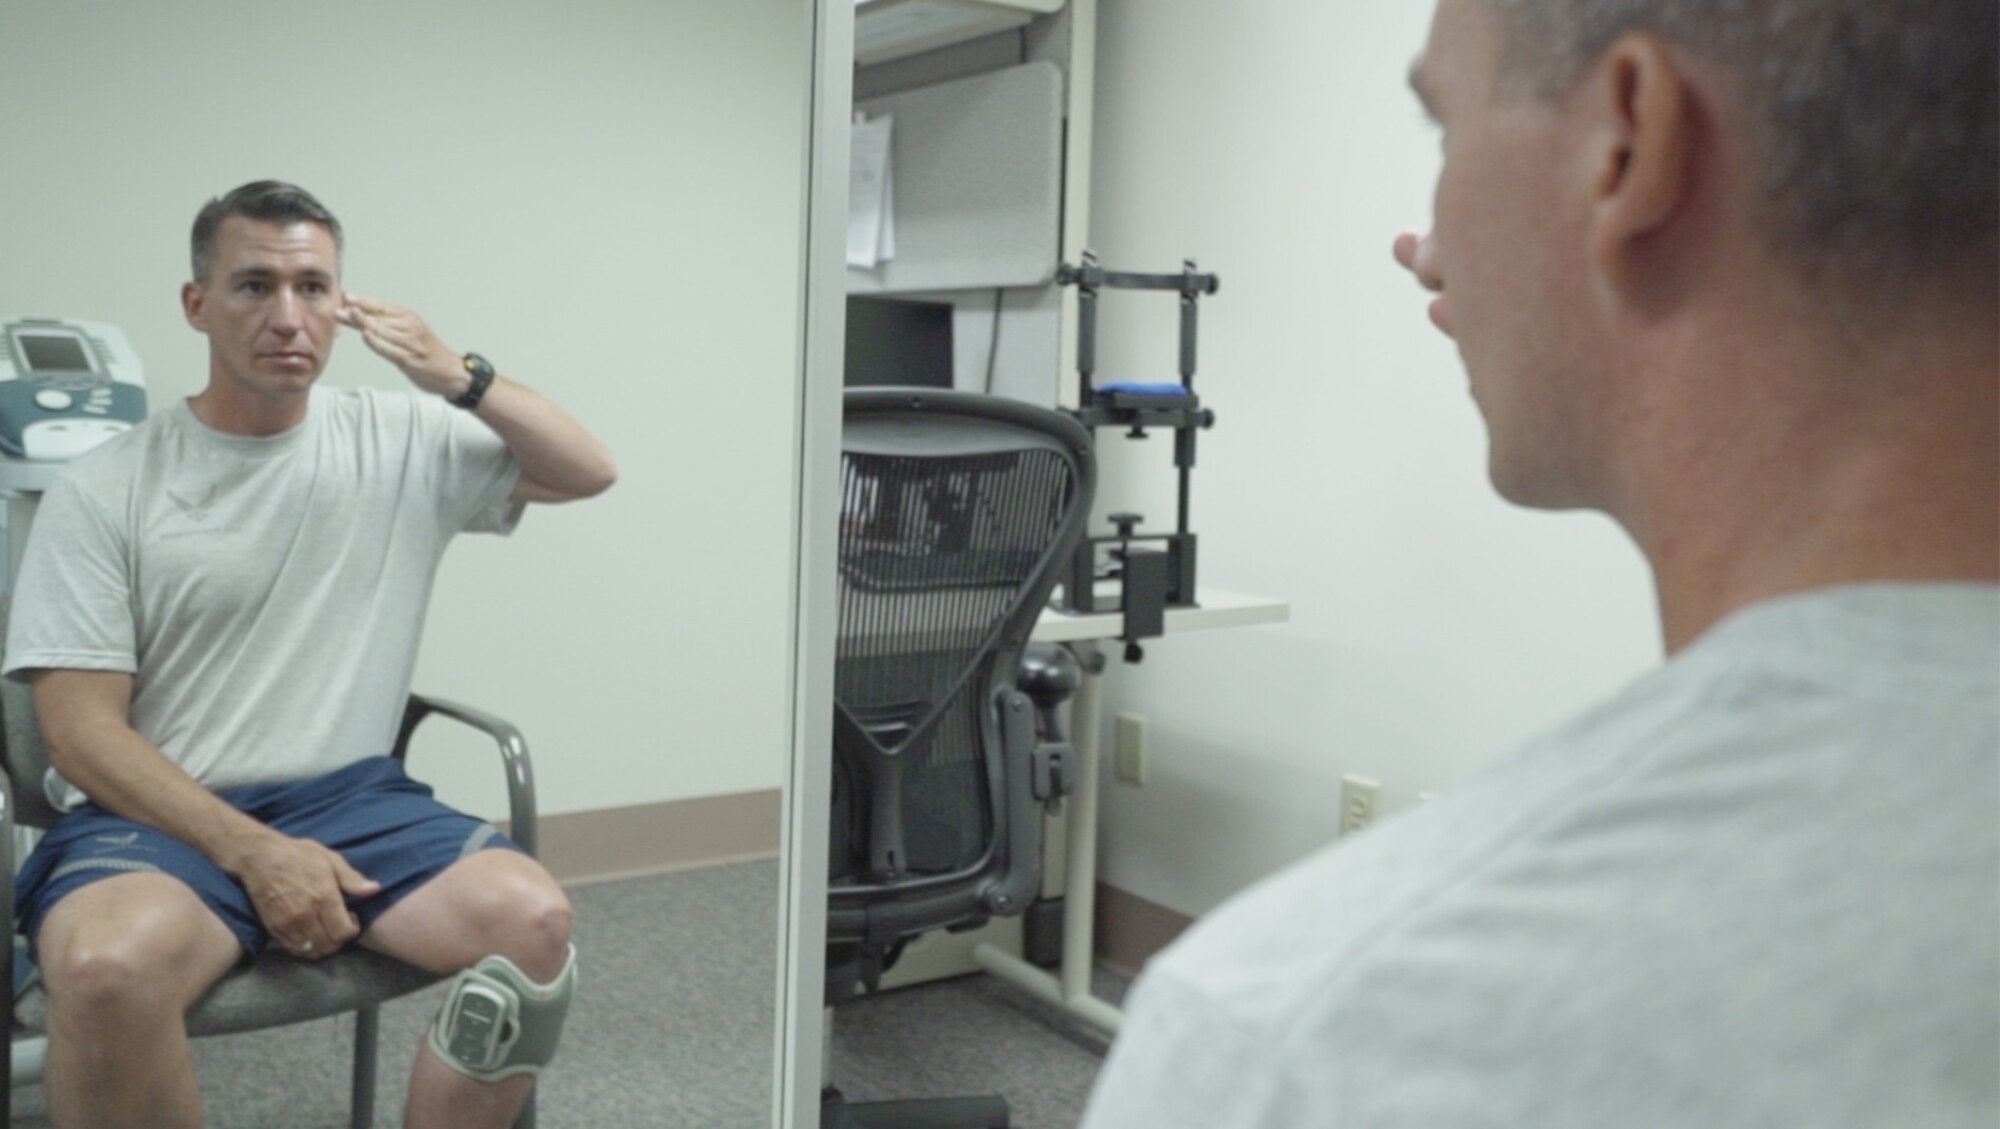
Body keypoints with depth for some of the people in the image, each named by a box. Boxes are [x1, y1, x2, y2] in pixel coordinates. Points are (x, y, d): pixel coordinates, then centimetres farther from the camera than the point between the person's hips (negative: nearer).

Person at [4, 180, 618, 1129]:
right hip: (158, 817, -2)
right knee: (107, 971, -36)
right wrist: (254, 852, -16)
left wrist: (461, 379, -8)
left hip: (351, 800, 2)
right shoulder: (103, 489, 0)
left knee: (532, 921, -27)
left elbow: (589, 473, 8)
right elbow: (83, 732, -4)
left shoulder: (399, 441, 8)